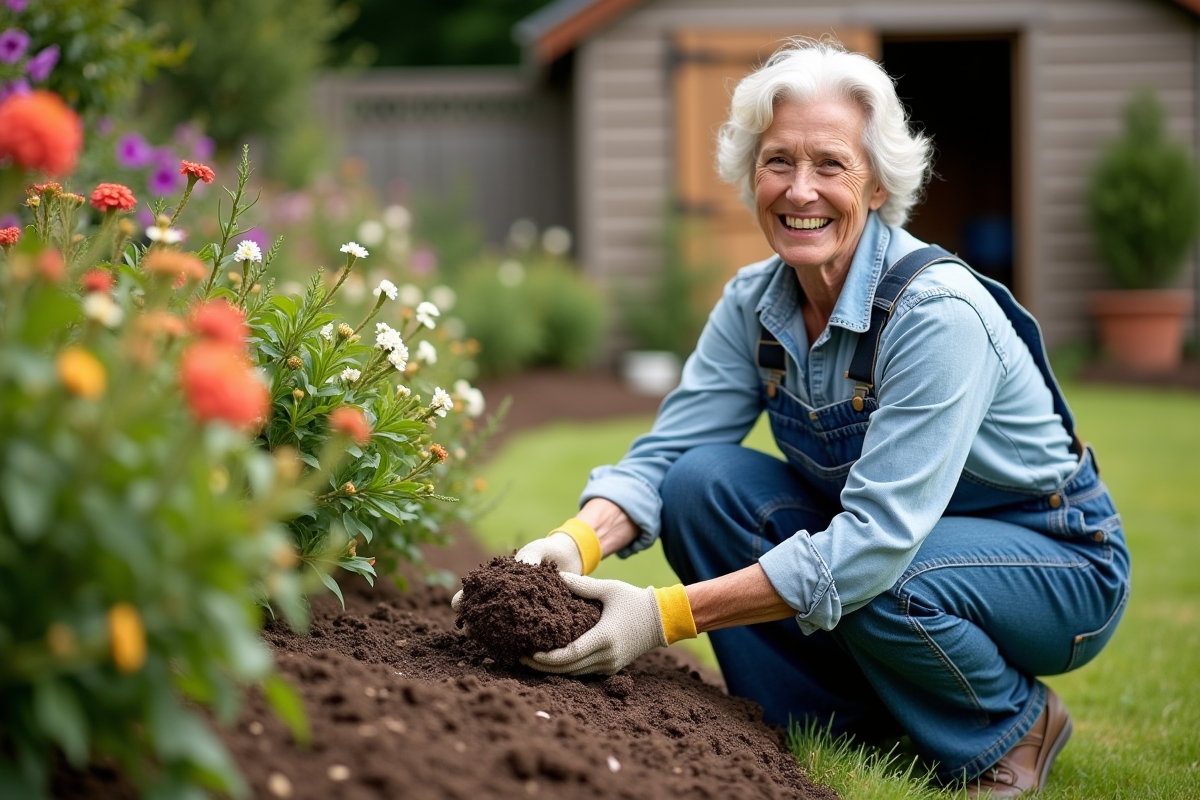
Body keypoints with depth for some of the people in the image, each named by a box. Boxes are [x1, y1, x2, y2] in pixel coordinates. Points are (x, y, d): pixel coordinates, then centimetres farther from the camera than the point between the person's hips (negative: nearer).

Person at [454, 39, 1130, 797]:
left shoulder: (938, 312, -29)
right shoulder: (754, 302, -8)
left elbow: (878, 543, -36)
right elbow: (665, 453, -11)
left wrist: (668, 614, -40)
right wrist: (578, 542, -34)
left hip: (1058, 564, -6)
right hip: (880, 530, 6)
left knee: (873, 585, -36)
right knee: (703, 481, -17)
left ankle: (1013, 726, -4)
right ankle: (838, 730, 0)